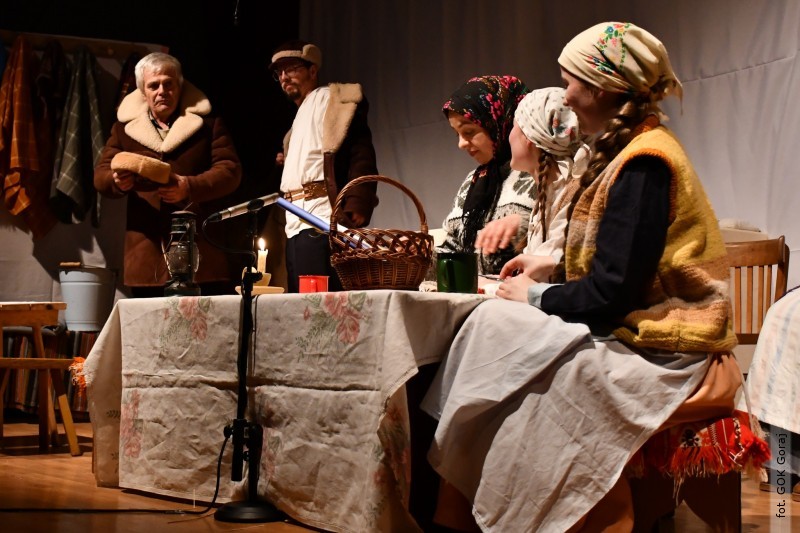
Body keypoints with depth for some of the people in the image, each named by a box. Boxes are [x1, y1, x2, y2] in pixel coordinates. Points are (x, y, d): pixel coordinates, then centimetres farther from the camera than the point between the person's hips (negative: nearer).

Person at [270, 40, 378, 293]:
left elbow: (362, 155, -12)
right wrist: (287, 162, 10)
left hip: (320, 225, -9)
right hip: (296, 227, 9)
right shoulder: (301, 113, 28)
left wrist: (355, 209, -21)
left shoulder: (331, 99, 1)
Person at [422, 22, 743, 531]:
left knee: (497, 328, -14)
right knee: (495, 323, -1)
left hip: (661, 355, -9)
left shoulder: (643, 165, -18)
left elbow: (612, 292, -21)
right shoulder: (633, 151, 12)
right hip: (637, 332, 9)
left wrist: (537, 298, -6)